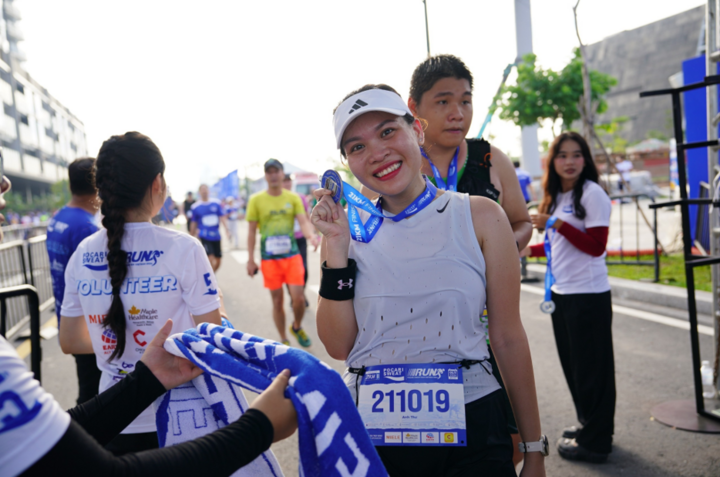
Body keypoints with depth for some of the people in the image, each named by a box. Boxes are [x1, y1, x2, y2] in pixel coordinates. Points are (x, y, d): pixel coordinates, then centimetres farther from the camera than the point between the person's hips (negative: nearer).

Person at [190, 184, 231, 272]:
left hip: (216, 236, 3)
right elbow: (194, 224, 8)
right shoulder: (195, 207, 0)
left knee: (218, 261, 8)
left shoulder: (217, 203, 2)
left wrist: (227, 230, -15)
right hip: (204, 237, -3)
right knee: (211, 260, -16)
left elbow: (222, 217, -1)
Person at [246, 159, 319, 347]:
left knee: (298, 298, -6)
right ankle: (284, 340, 23)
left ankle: (297, 327, 25)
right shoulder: (256, 200, 0)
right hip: (269, 258, 0)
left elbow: (303, 221, -7)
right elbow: (251, 231, 2)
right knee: (277, 301, 6)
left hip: (292, 255, 1)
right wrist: (250, 259, 0)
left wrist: (311, 236, -29)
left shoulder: (293, 198, 3)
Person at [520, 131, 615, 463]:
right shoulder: (555, 197, 12)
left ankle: (594, 442, 15)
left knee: (591, 368, 2)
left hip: (588, 295, -8)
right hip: (561, 293, 8)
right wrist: (528, 250, 14)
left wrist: (556, 224, -23)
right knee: (572, 364, 17)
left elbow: (596, 246, -18)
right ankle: (588, 425, 34)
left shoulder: (592, 194, -11)